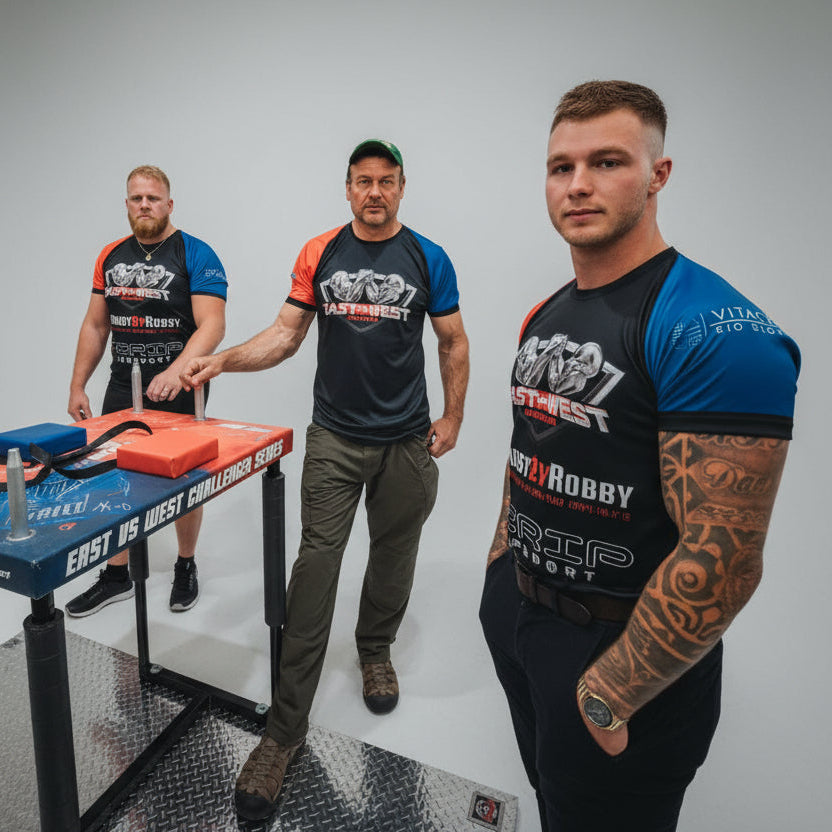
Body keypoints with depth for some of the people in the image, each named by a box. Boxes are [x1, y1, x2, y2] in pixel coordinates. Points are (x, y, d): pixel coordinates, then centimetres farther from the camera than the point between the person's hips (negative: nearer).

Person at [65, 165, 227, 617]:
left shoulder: (196, 255, -7)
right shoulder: (111, 256, 10)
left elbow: (212, 325, -18)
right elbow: (96, 324, 14)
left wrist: (176, 371, -33)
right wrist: (77, 385, 10)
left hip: (179, 392, -5)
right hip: (122, 390, 5)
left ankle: (186, 568, 28)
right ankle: (116, 575, 26)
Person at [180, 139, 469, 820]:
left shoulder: (428, 259, 3)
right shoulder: (320, 254, 5)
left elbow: (454, 342, 7)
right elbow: (285, 335, 4)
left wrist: (453, 418, 4)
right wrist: (222, 359, -11)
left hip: (407, 440, 1)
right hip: (334, 438, 0)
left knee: (393, 556, 14)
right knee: (315, 566, -3)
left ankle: (375, 650, 43)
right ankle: (287, 727, 9)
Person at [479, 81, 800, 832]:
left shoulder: (717, 333, -23)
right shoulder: (545, 316, 4)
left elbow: (723, 558, -26)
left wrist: (610, 699, -19)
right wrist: (502, 561, 12)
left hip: (622, 645, -7)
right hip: (515, 613, 8)